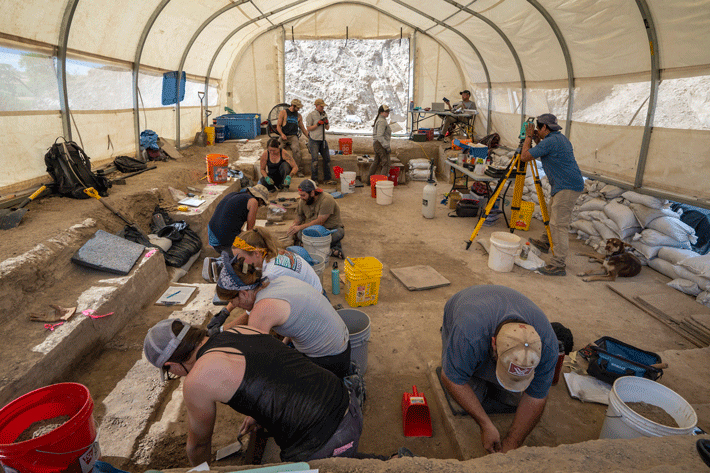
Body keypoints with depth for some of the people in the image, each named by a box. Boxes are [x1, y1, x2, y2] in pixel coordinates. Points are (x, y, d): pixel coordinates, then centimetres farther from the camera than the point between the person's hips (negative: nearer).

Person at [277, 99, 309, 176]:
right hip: (283, 136, -1)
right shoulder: (283, 112, 8)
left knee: (296, 149, -30)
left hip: (293, 136, 1)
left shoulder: (299, 116, 17)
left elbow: (303, 129, 23)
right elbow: (278, 126, 5)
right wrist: (282, 134, -13)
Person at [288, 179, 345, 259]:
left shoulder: (326, 200, -19)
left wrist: (300, 227, -23)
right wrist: (294, 225, -6)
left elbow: (319, 222, -23)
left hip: (332, 229, -6)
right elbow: (299, 216, 16)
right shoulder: (302, 201, 2)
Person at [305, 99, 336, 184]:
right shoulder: (311, 115, -3)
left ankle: (327, 179, 10)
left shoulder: (324, 114, 14)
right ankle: (314, 179, 0)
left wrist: (326, 123, -4)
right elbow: (308, 128, -6)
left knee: (327, 159, 3)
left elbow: (327, 128, 17)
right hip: (314, 140, -6)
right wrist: (318, 124, -14)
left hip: (323, 140, 6)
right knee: (315, 160, -7)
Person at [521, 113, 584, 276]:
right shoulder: (561, 138, 16)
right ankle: (544, 243, 45)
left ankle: (558, 265, -12)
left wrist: (529, 137, -2)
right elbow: (547, 155, 30)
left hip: (567, 187, -11)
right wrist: (538, 142, 21)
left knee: (559, 225, -11)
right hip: (568, 185, 11)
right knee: (552, 212, 27)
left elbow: (525, 156, -15)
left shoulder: (550, 141, -16)